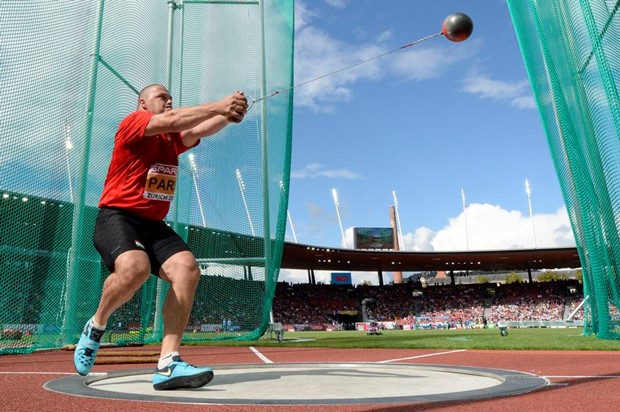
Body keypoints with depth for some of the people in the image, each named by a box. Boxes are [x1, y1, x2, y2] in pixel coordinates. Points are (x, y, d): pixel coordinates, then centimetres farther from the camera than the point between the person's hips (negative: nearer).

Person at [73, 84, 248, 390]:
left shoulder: (173, 140, 17)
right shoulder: (132, 123, -2)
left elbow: (203, 128, -1)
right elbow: (173, 121, -21)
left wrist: (229, 113, -20)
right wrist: (219, 106, -24)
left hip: (153, 224, 7)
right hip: (116, 217, -6)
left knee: (188, 269, -19)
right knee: (135, 267, -34)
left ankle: (168, 364, -21)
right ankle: (95, 327, -1)